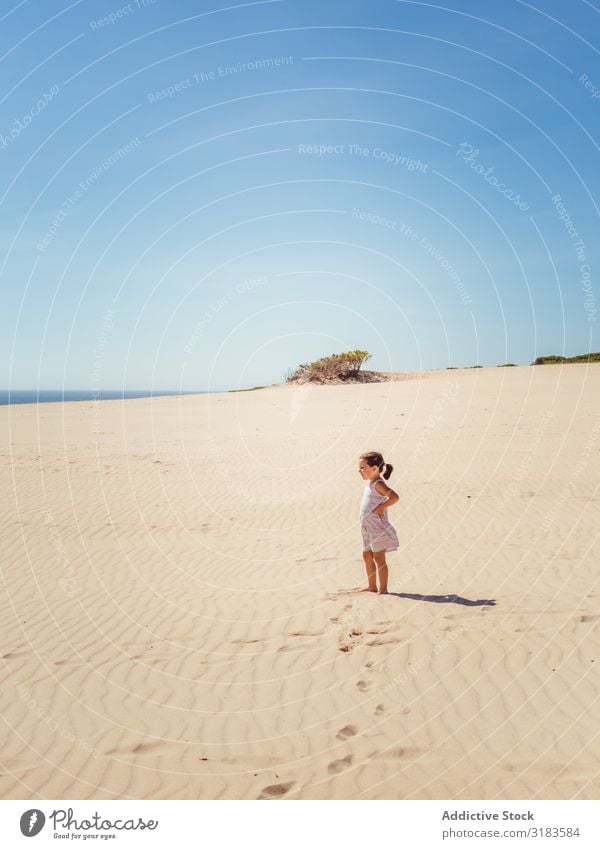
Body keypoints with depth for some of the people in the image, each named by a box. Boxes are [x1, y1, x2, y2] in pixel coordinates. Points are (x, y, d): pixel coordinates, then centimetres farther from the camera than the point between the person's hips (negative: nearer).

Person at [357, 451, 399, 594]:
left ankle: (383, 589, 4)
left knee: (378, 557, -4)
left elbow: (395, 497, -30)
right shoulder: (369, 483, 12)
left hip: (377, 527, -10)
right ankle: (372, 586, 27)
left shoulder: (378, 484, -17)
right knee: (367, 556, 16)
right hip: (367, 527, 10)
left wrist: (381, 507, -21)